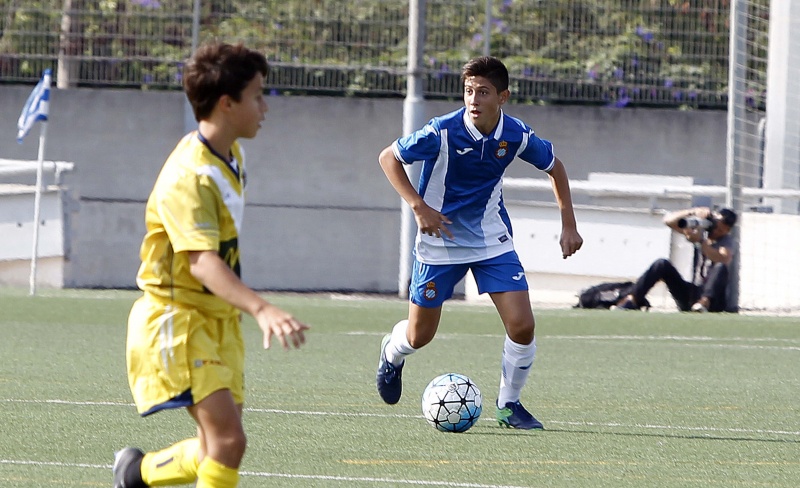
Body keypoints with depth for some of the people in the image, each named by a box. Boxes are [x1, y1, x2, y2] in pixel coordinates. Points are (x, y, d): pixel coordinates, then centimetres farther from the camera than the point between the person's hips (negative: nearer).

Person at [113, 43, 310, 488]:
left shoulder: (233, 158, 7)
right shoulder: (189, 177, -23)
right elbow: (201, 262, -37)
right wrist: (262, 309, -50)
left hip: (219, 320, 9)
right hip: (178, 320, -9)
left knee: (217, 450, 11)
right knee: (229, 438, -22)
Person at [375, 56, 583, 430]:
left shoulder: (517, 136, -13)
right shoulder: (442, 132, -23)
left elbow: (554, 167, 7)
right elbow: (388, 157, -11)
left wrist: (568, 225, 3)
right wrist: (418, 207, -21)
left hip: (492, 241, 2)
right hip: (440, 241, -2)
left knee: (522, 326, -13)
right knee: (420, 336, 9)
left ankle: (509, 405, 9)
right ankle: (392, 354, 47)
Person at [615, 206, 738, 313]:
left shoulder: (727, 242, -5)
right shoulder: (702, 231, 9)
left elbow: (723, 260, -29)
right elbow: (669, 220, 2)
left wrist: (701, 241, -34)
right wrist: (694, 212, -10)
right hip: (691, 295, 5)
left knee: (721, 268, -33)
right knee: (662, 264, -13)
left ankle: (704, 302, -53)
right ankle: (631, 300, -25)